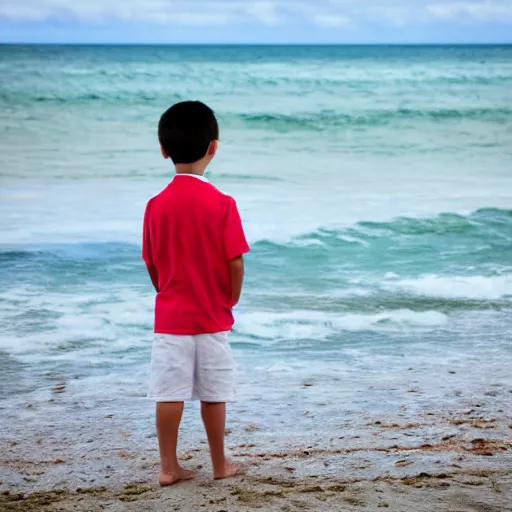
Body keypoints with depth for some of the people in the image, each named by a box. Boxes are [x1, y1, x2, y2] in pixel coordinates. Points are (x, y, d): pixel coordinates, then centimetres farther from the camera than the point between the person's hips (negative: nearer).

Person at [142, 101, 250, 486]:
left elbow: (152, 265, 3)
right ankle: (220, 464, 19)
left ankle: (169, 467, 9)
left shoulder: (157, 205, -4)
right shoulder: (222, 204, -13)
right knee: (213, 395, 9)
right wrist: (231, 301, 4)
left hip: (170, 317, 2)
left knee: (169, 394, 6)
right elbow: (235, 263, -13)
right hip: (212, 318, -2)